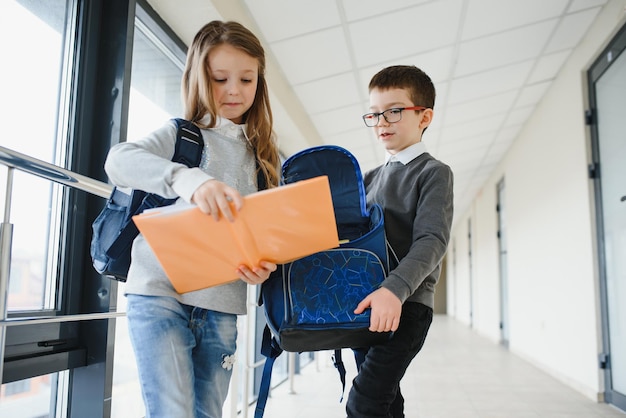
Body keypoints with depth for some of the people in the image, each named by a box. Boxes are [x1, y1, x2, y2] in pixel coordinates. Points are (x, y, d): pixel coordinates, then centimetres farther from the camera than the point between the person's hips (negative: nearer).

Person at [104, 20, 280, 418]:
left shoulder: (264, 155, 13)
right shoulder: (180, 134, 2)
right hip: (161, 294, -4)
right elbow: (119, 160, -17)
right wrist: (190, 180, -35)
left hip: (222, 304, 4)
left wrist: (264, 265, -11)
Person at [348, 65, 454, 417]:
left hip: (407, 303, -7)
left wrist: (395, 289, -32)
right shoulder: (371, 178, 17)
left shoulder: (434, 172, -3)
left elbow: (432, 241, -17)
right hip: (367, 302, 7)